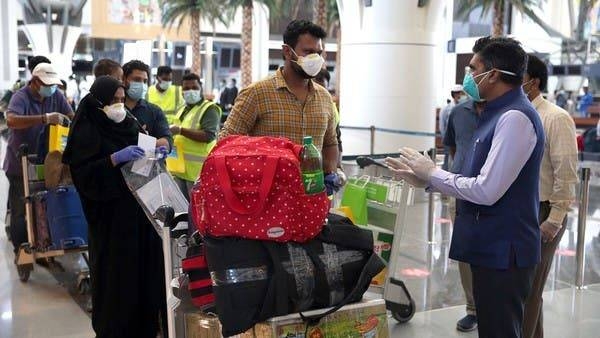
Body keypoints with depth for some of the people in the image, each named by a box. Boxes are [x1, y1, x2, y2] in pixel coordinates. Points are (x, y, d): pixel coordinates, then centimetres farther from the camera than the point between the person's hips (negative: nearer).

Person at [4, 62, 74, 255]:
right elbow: (11, 121, -34)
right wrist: (44, 118, -43)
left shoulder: (56, 96, 0)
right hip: (21, 164, -4)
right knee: (20, 210, 4)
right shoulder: (21, 97, -16)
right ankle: (20, 251, 17)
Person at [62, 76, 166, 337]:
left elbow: (143, 156, 22)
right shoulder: (86, 131, -8)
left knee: (144, 265, 8)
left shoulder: (129, 124, 12)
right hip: (109, 213, -6)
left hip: (139, 207, 6)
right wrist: (115, 158, -26)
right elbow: (82, 173, -17)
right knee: (116, 272, -2)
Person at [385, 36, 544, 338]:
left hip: (503, 250, -10)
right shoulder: (497, 113, 11)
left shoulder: (514, 117, -20)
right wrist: (423, 179, 7)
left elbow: (487, 191, -25)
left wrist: (432, 173, -13)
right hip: (490, 246, 10)